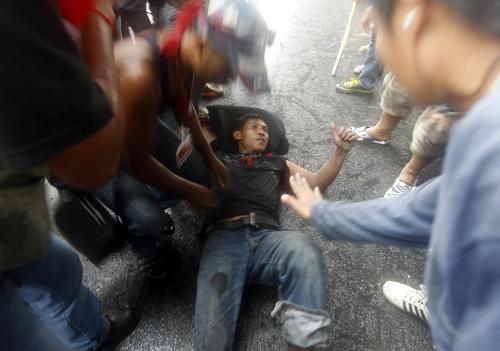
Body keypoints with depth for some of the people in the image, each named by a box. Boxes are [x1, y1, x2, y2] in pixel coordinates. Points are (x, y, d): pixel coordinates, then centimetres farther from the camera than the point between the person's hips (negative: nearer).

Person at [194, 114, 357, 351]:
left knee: (303, 250, -36)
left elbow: (317, 182, 32)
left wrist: (341, 151, 21)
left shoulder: (276, 163, 33)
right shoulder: (218, 159, 27)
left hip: (267, 236, 2)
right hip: (224, 237, -1)